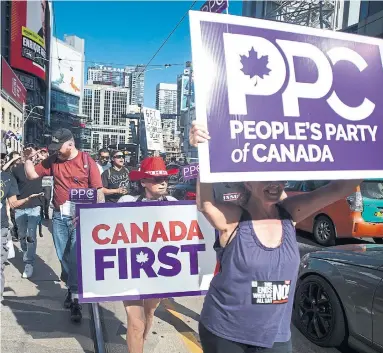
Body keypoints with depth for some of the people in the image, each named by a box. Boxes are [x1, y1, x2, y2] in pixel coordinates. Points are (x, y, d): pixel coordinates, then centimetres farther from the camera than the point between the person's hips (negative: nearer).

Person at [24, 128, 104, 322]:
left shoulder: (86, 161, -9)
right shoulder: (53, 161, 5)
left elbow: (98, 190, -8)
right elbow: (31, 175, 14)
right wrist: (28, 158, -3)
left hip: (80, 217, -4)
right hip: (59, 217, 5)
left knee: (77, 258, -4)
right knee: (63, 256, 13)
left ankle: (76, 299, 3)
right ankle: (71, 287, 32)